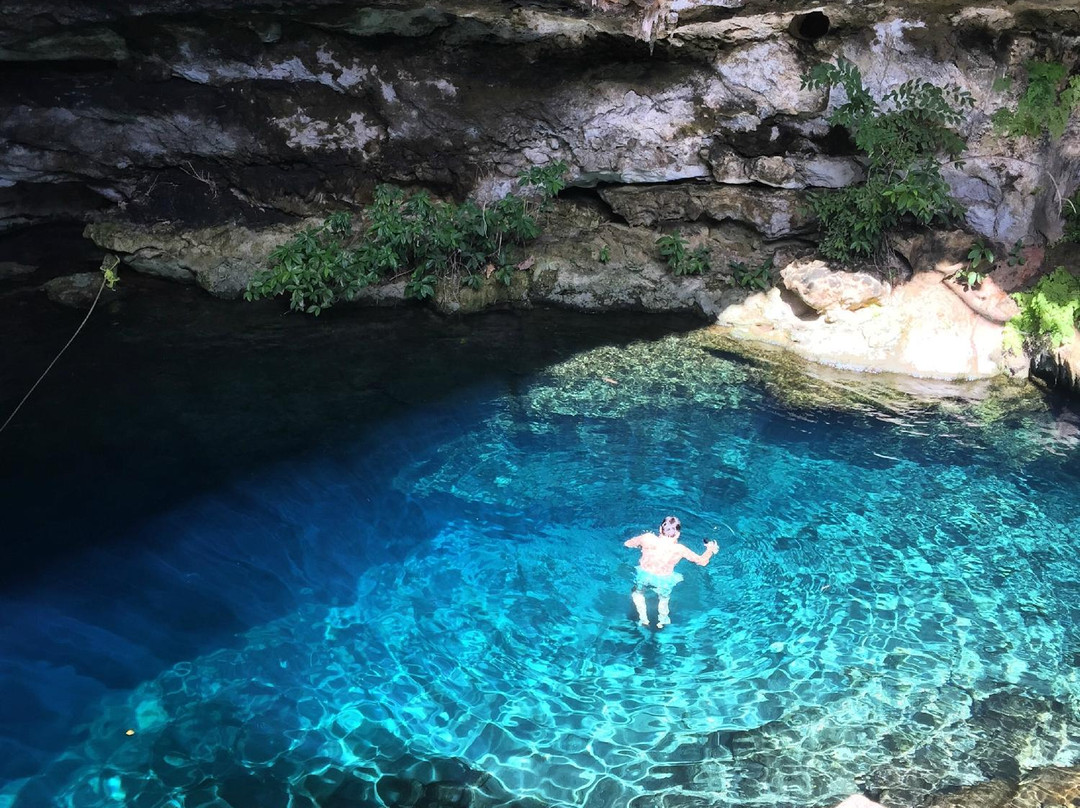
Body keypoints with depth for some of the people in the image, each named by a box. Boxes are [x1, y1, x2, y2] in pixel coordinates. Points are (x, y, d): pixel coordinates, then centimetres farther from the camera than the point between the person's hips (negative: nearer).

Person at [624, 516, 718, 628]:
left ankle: (644, 619, 43)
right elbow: (703, 561, -9)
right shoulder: (680, 550, -22)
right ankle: (662, 621, 54)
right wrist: (710, 549, 10)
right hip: (664, 582, 0)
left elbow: (627, 543, -5)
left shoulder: (648, 538, -23)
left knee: (638, 592, 36)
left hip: (644, 576, 0)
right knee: (664, 598, 36)